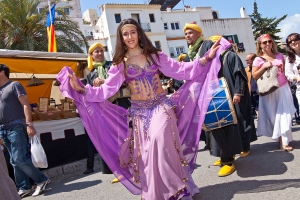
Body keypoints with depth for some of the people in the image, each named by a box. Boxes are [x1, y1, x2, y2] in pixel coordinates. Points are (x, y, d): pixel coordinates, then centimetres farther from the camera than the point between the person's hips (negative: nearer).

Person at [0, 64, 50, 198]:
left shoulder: (14, 85, -3)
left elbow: (25, 105, -11)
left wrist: (29, 124, -21)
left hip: (16, 127, -8)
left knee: (19, 159, -12)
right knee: (14, 161, 8)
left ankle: (42, 180, 1)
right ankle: (23, 188, 15)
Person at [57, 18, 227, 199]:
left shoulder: (154, 55, 5)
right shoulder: (120, 63, 4)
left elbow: (180, 69, 3)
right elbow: (106, 89, -3)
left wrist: (207, 58, -4)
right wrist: (81, 89, -15)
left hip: (161, 105, -1)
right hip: (139, 111, 1)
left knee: (160, 137, -25)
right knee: (146, 151, 0)